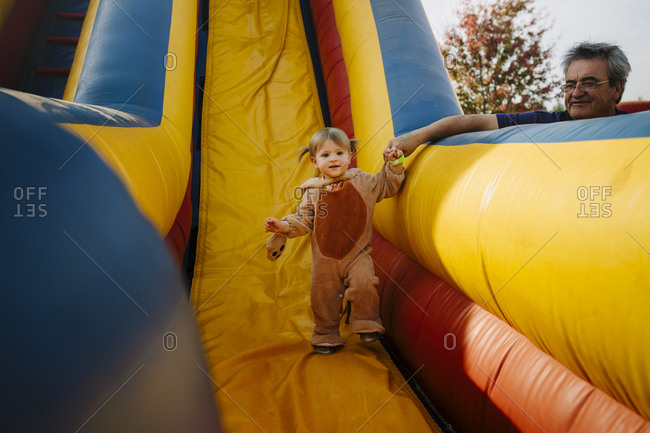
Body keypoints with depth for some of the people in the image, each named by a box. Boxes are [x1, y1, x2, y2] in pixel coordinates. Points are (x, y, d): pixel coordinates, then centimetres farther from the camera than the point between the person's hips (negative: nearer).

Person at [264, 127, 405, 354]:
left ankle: (367, 325, 1)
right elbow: (303, 220, 2)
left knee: (363, 285, -21)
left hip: (358, 253, -1)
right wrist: (283, 226, -13)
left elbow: (387, 186, 10)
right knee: (323, 296, 7)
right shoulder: (312, 191, -1)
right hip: (325, 257, 1)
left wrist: (393, 165, -3)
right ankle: (326, 335, 27)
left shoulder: (363, 182, 0)